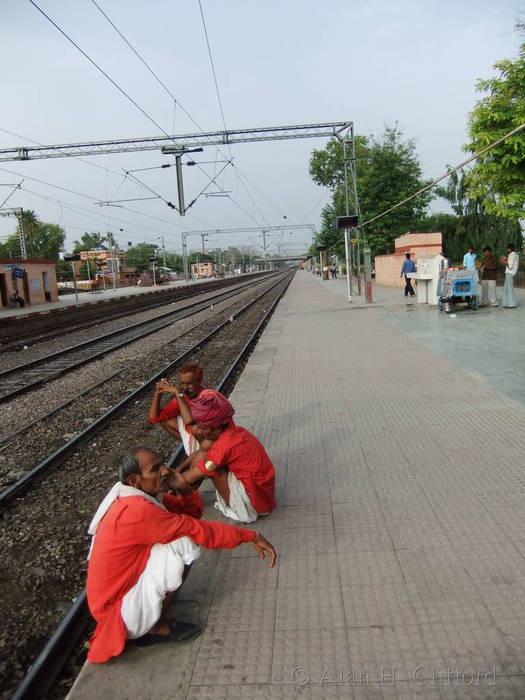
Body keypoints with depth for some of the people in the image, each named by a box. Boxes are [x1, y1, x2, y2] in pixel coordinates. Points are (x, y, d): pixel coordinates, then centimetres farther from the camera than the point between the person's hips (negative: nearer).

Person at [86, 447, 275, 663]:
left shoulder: (131, 497, -1)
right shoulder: (139, 511, -30)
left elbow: (190, 509, 1)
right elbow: (200, 530, -29)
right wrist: (252, 536, -22)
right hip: (120, 613, -9)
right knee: (185, 544, -23)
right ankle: (157, 627, -6)